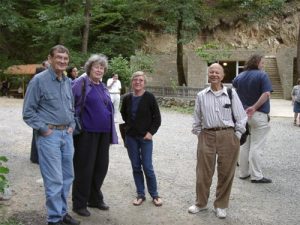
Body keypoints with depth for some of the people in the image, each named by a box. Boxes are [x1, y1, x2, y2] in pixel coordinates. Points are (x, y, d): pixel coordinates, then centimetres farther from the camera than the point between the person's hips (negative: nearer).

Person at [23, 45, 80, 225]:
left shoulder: (68, 82, 11)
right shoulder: (39, 80, -9)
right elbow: (28, 111, -9)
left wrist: (72, 125, 10)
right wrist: (44, 129, -12)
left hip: (67, 134, 7)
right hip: (49, 135, -7)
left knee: (67, 177, 13)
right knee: (54, 180, -4)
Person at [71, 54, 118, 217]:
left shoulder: (103, 87, 15)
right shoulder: (81, 83, -7)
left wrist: (111, 133, 18)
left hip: (103, 133, 7)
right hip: (87, 134, -7)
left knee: (101, 166, 13)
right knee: (85, 168, 1)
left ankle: (95, 199, 31)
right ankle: (79, 204, 16)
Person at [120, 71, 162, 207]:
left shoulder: (149, 97, -8)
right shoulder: (127, 98, 3)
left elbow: (157, 118, -4)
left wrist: (151, 132, -11)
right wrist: (130, 125, 11)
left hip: (145, 137, -3)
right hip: (131, 137, 4)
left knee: (147, 167, -3)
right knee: (136, 167, 8)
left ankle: (154, 195, 13)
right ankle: (140, 195, 20)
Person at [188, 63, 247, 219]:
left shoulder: (231, 94, 0)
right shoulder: (201, 96, 5)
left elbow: (241, 118, 3)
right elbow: (197, 119, 13)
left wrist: (236, 136, 0)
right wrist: (198, 135, 8)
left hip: (228, 137, -1)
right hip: (207, 136, 1)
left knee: (226, 173, 7)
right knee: (203, 172, 7)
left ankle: (221, 206, 25)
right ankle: (201, 203, 28)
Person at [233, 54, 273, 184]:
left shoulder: (240, 76, 9)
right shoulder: (262, 75, -10)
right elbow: (266, 94, -21)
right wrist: (254, 107, -18)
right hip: (258, 115, -6)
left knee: (244, 145, 14)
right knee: (256, 146, -2)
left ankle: (243, 173, 19)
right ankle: (256, 176, 2)